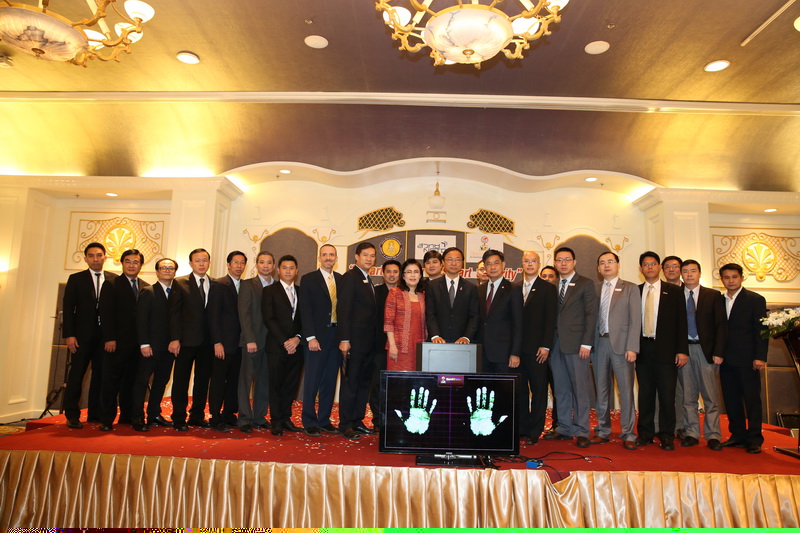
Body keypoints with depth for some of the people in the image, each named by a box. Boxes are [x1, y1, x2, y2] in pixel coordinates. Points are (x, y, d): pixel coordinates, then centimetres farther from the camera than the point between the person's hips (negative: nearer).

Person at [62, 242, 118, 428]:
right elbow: (68, 308, 1)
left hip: (105, 336, 1)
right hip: (82, 335, -1)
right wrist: (69, 335, -8)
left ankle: (95, 414, 15)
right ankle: (72, 416, 9)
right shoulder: (76, 279, 6)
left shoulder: (114, 280, 7)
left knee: (100, 375, 6)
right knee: (76, 375, 1)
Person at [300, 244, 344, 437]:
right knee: (312, 381, 1)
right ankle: (309, 422, 13)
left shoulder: (342, 280, 11)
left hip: (336, 336, 4)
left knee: (330, 381, 9)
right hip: (317, 337, -4)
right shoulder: (308, 279, 0)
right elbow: (306, 310, -6)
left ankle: (324, 420, 20)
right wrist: (311, 337, -13)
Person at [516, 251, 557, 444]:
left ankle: (535, 431, 12)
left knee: (538, 390, 3)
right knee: (520, 389, 9)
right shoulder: (515, 289, 12)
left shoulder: (548, 289, 1)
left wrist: (545, 346, -11)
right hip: (518, 347, 4)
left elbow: (550, 319, -4)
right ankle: (522, 428, 19)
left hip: (537, 348, -4)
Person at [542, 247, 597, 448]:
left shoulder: (585, 284, 1)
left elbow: (591, 315, -5)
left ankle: (581, 432, 9)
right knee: (561, 389, 10)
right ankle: (564, 429, 20)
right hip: (556, 344, 5)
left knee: (580, 389, 0)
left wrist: (586, 343, -12)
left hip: (576, 344, -5)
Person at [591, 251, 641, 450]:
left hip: (621, 344, -3)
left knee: (626, 390, -1)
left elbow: (635, 320, -3)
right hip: (599, 344, 3)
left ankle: (628, 434, 8)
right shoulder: (594, 290, 13)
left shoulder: (630, 289, 5)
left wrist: (632, 348, -12)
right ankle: (603, 430, 19)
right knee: (601, 390, 9)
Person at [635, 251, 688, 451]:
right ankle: (645, 433, 17)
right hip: (643, 349, 2)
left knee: (667, 394, 1)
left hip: (665, 349, -1)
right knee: (645, 393, 7)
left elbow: (681, 321, 2)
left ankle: (666, 436, 12)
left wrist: (682, 350, -6)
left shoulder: (674, 291, 6)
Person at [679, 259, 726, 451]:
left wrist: (718, 352, -6)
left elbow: (721, 326, 1)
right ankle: (691, 434, 14)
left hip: (706, 350, -1)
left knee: (711, 395, 1)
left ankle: (713, 436, 10)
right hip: (683, 350, 1)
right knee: (688, 396, 6)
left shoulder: (713, 296, 5)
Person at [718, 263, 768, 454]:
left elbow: (762, 330, -5)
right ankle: (738, 435, 18)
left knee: (752, 399, 0)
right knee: (731, 399, 8)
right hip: (726, 359, 4)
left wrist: (760, 357, -12)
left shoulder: (755, 300, 0)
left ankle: (754, 440, 8)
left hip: (747, 359, -4)